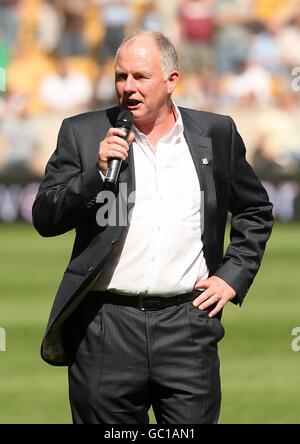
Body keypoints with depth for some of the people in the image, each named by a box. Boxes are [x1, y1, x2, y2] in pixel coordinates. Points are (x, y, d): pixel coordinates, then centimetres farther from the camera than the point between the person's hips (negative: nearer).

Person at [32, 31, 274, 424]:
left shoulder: (215, 134, 8)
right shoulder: (83, 133, 5)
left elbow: (256, 211, 20)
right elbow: (44, 219, 1)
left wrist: (233, 276, 8)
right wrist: (97, 173, -13)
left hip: (188, 322, 0)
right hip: (107, 326, 0)